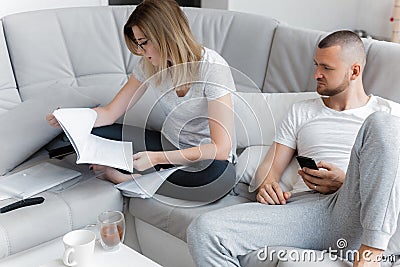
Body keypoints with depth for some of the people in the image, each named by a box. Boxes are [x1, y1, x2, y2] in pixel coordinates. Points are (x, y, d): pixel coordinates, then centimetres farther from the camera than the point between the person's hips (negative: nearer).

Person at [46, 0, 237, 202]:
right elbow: (110, 113, 1)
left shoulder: (212, 68, -23)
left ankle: (130, 180, -20)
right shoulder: (150, 64, -4)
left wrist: (157, 158, -30)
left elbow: (221, 148, -27)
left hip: (209, 159, -3)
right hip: (169, 145, 4)